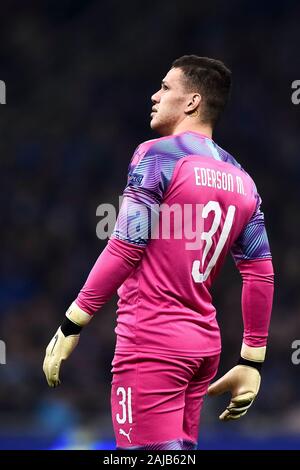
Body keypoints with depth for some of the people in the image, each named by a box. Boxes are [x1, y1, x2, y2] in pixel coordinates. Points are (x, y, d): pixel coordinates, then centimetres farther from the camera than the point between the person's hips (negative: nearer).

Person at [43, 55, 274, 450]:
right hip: (204, 344, 8)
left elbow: (124, 250, -14)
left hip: (152, 343, -7)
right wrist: (251, 363, 14)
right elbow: (261, 275, 10)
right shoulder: (241, 180, 12)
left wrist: (69, 328, -9)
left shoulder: (158, 155, -8)